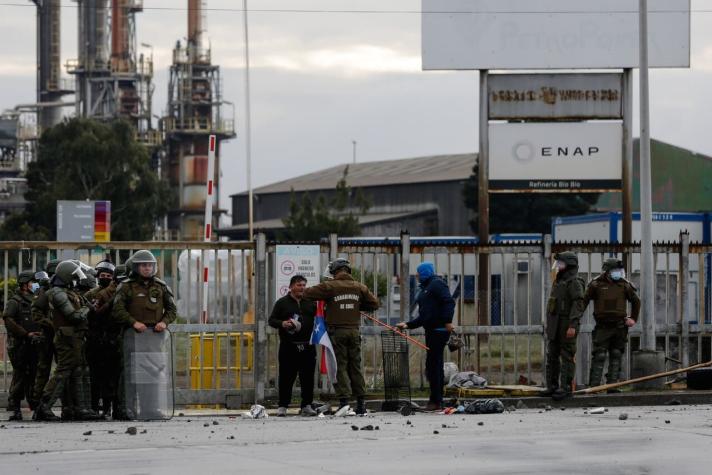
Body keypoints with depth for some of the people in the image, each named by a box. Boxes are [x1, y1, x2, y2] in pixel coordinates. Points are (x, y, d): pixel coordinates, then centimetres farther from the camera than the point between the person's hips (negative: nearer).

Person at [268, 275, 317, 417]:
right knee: (286, 377, -2)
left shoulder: (311, 303, 15)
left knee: (308, 377, 2)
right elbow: (271, 320, 4)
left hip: (307, 346, 3)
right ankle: (283, 406, 3)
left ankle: (306, 405, 9)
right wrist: (282, 323, -14)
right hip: (288, 347, -3)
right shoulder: (282, 303, 7)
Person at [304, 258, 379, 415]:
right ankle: (361, 401, 10)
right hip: (354, 330, 4)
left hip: (337, 331, -4)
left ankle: (344, 400, -10)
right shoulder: (359, 287, 6)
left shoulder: (329, 286, -6)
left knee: (340, 366, -1)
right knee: (355, 366, 11)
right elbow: (374, 304, 12)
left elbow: (307, 293, -7)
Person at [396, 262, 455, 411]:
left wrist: (447, 321, -26)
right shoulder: (424, 289, 23)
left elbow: (449, 302, -18)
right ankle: (436, 401, 13)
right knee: (435, 366, 10)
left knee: (433, 365, -11)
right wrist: (408, 325, 17)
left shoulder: (437, 284, -5)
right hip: (431, 331, 10)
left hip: (439, 330, -10)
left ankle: (436, 401, -10)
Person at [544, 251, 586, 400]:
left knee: (567, 357, -7)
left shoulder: (574, 282, -9)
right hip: (554, 326, 9)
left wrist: (573, 325, -24)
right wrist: (549, 325, 20)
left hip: (567, 325, -9)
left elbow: (578, 304, -17)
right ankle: (552, 386, 12)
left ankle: (566, 387, -8)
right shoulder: (558, 282, 20)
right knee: (552, 356, 8)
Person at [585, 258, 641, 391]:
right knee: (599, 357, -8)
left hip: (619, 326, 3)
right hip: (603, 327, -3)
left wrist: (633, 318, 10)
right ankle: (593, 386, -9)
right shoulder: (596, 284, -1)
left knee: (616, 357, 5)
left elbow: (636, 301, 18)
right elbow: (584, 301, 2)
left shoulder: (624, 285, 7)